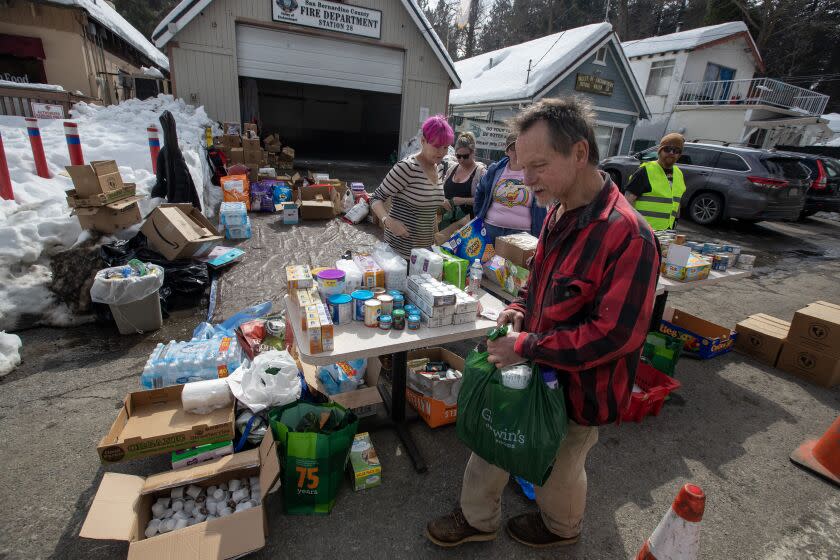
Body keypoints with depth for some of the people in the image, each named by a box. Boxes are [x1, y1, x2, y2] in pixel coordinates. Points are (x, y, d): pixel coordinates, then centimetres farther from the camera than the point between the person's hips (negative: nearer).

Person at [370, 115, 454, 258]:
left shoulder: (439, 168, 6)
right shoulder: (406, 167, -17)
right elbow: (376, 198, -13)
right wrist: (388, 221, -31)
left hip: (427, 246, 7)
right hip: (401, 247, -7)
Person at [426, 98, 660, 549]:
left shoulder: (627, 235, -28)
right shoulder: (558, 213, -2)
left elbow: (615, 335, -28)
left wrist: (525, 347, -25)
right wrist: (521, 307, -5)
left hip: (578, 387, -7)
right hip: (535, 370, 7)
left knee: (559, 465, 20)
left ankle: (560, 527, 54)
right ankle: (477, 518, 48)